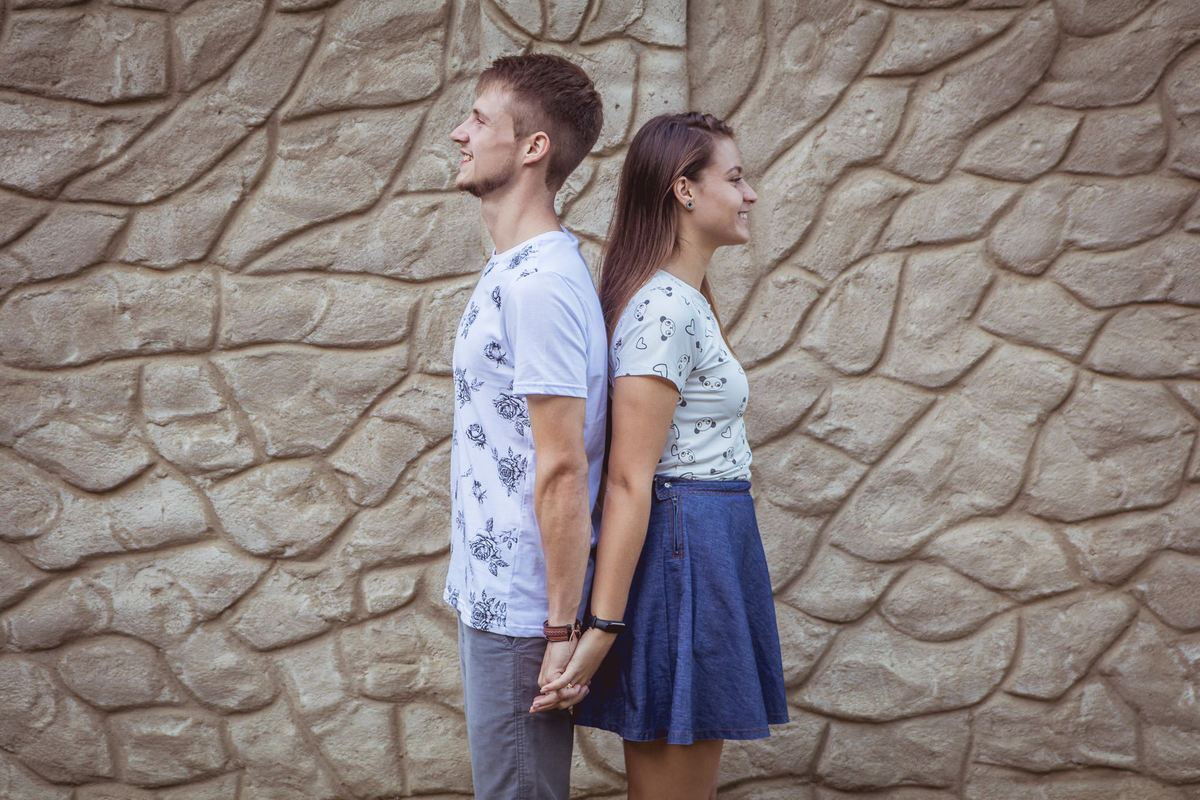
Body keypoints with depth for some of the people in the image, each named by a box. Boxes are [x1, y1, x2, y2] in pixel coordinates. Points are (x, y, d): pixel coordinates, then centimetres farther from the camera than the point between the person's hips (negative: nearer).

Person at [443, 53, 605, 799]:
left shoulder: (539, 283, -20)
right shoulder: (515, 270, 12)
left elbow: (562, 470, -22)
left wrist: (562, 632, -21)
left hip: (519, 614, -10)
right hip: (490, 597, 10)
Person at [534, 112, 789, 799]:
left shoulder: (684, 299, 13)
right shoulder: (664, 309, -17)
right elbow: (628, 481, -22)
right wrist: (601, 629, -24)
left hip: (707, 547, 10)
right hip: (686, 550, -10)